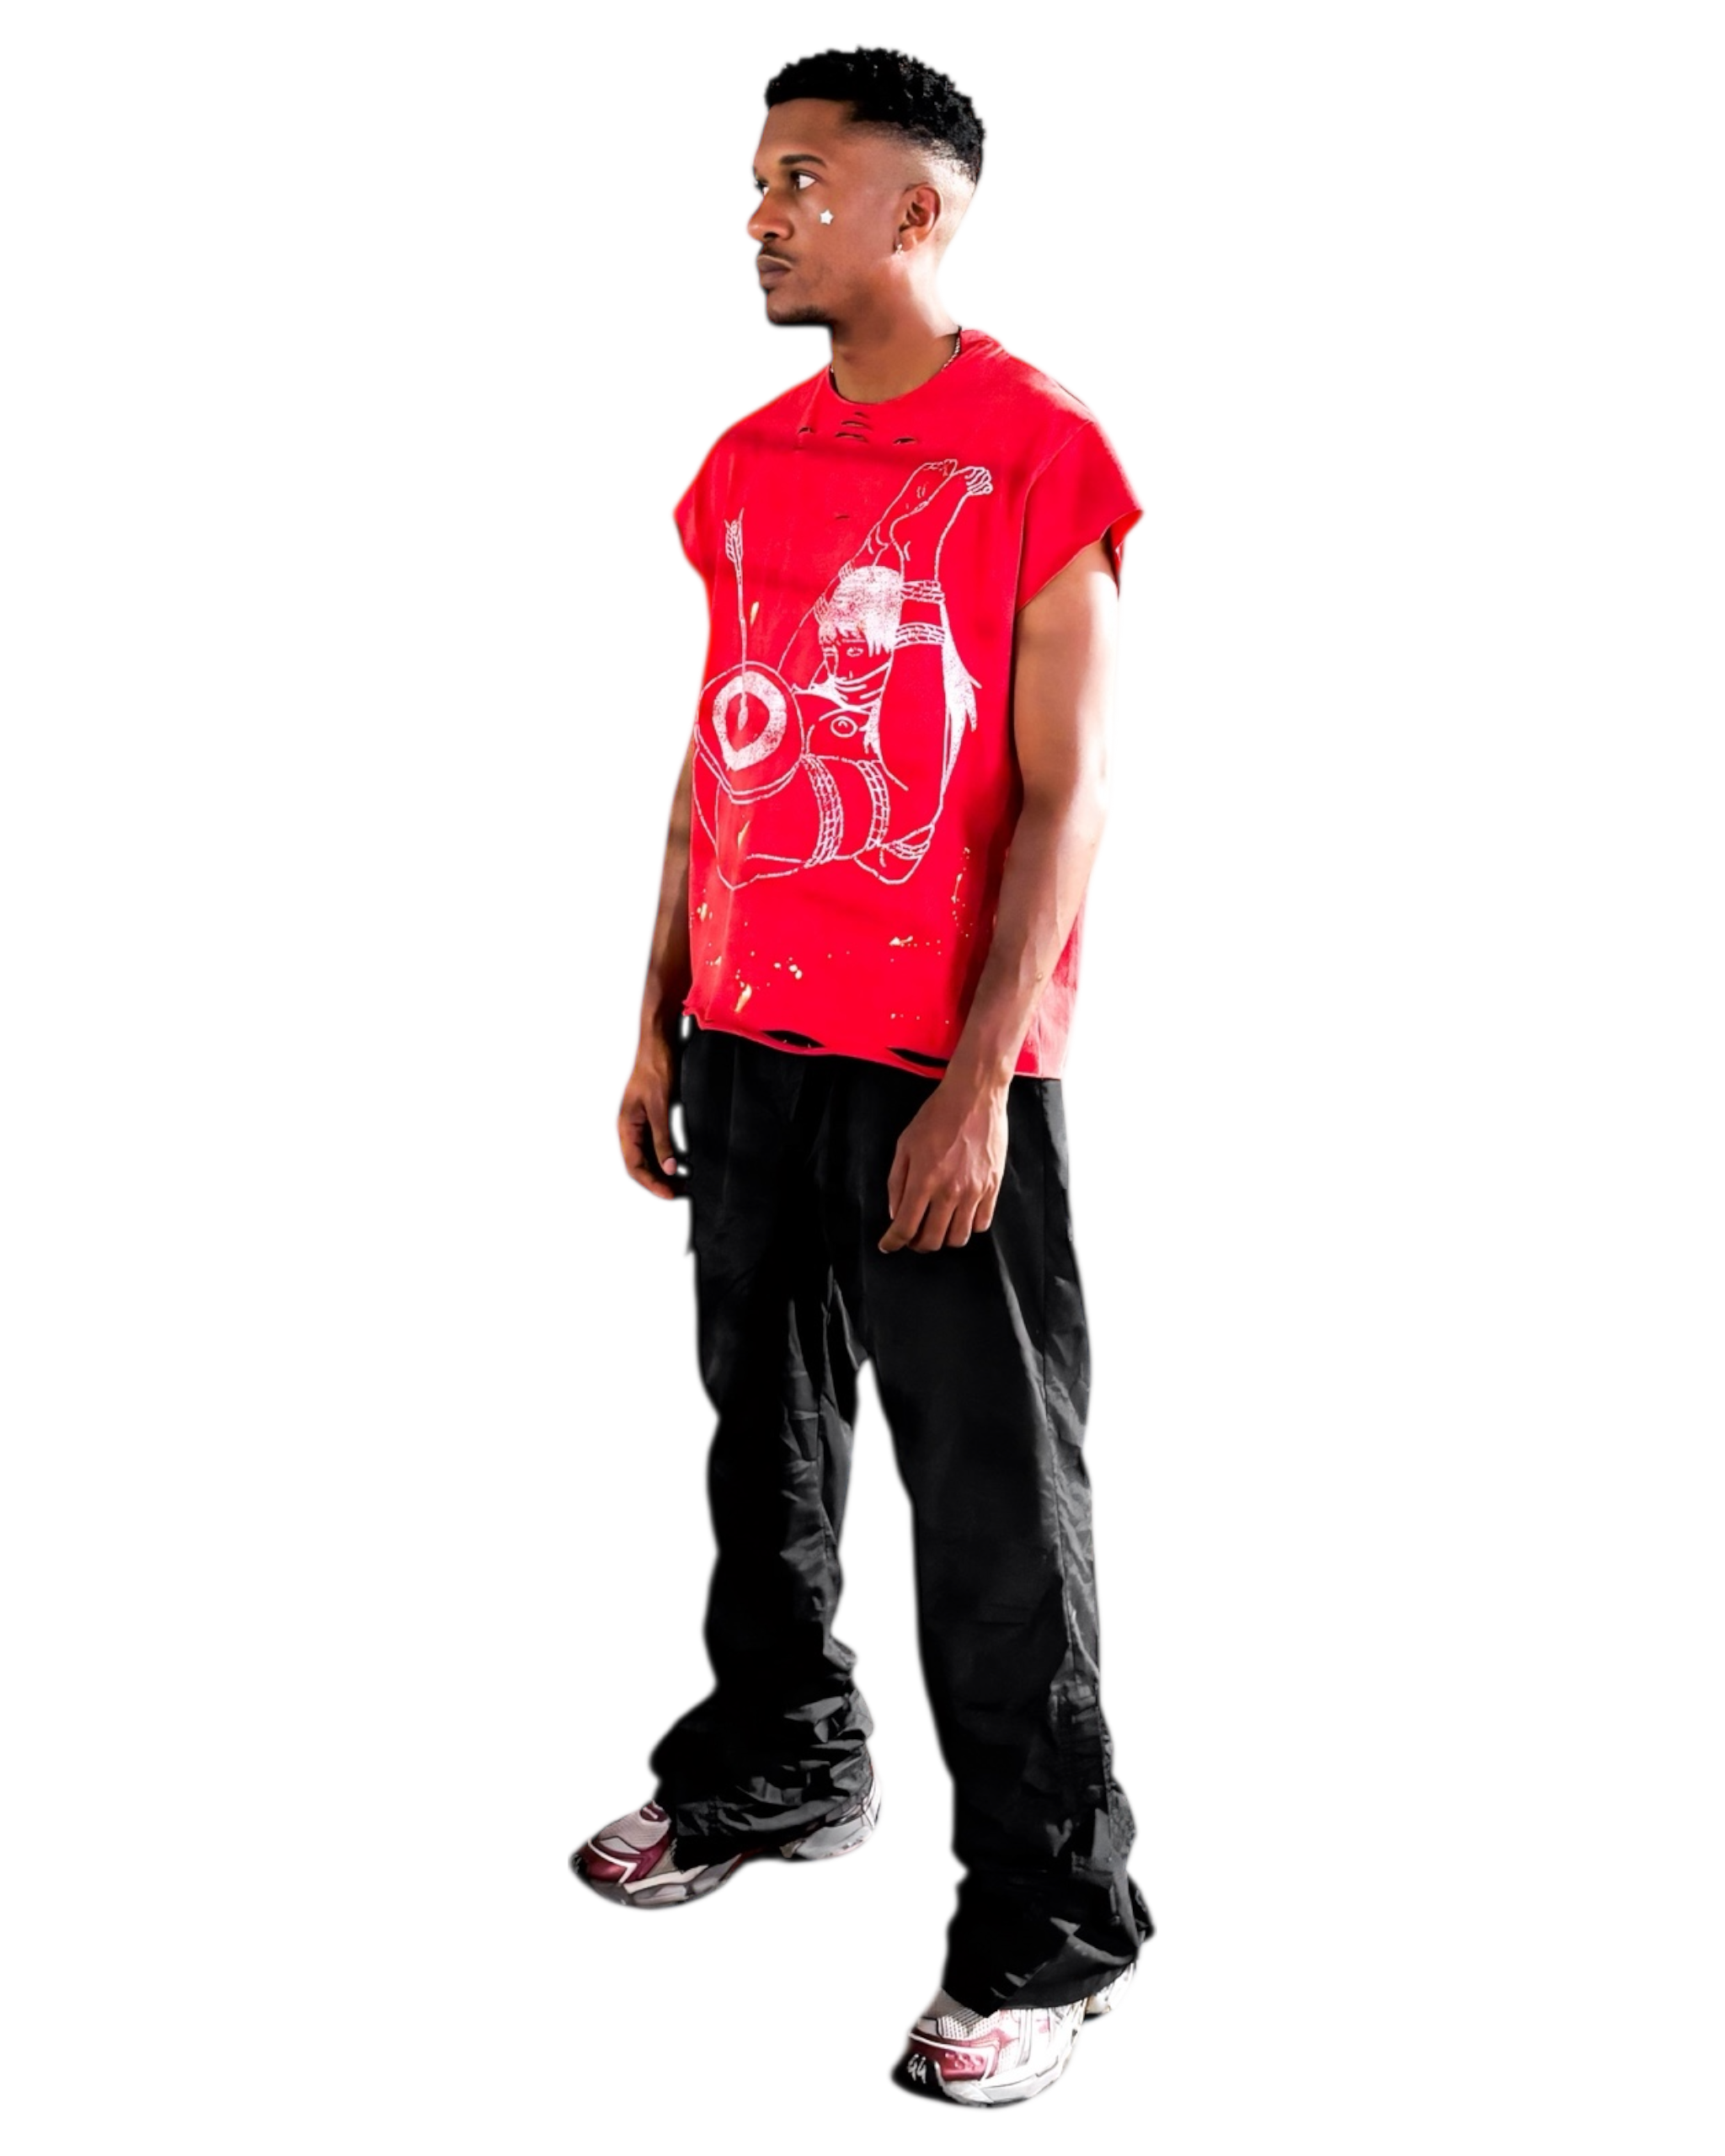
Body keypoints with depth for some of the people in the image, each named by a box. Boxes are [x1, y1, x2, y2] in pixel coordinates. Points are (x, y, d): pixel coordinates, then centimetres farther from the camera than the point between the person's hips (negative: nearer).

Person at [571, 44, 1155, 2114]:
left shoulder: (1041, 451, -8)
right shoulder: (744, 462, 11)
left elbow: (1065, 792, -11)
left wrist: (981, 1083, -16)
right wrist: (659, 1023, 12)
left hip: (941, 1067, -6)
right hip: (745, 1045, 6)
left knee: (993, 1500, 0)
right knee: (761, 1439, 17)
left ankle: (1048, 1926, 12)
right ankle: (780, 1768, 37)